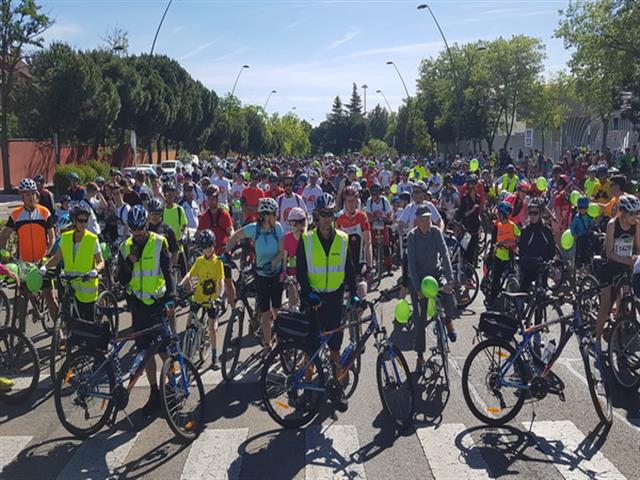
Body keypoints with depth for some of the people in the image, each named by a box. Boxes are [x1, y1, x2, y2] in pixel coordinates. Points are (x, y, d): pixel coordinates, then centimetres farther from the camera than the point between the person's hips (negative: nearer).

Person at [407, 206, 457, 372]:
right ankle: (420, 356, 10)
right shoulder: (412, 236, -14)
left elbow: (445, 254, -16)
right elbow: (411, 263, -17)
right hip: (418, 277, -1)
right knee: (420, 319, -3)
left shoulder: (436, 232, -9)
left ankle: (448, 321, 11)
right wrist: (418, 288, -24)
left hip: (436, 273, 1)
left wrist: (449, 279, -27)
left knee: (450, 302, -25)